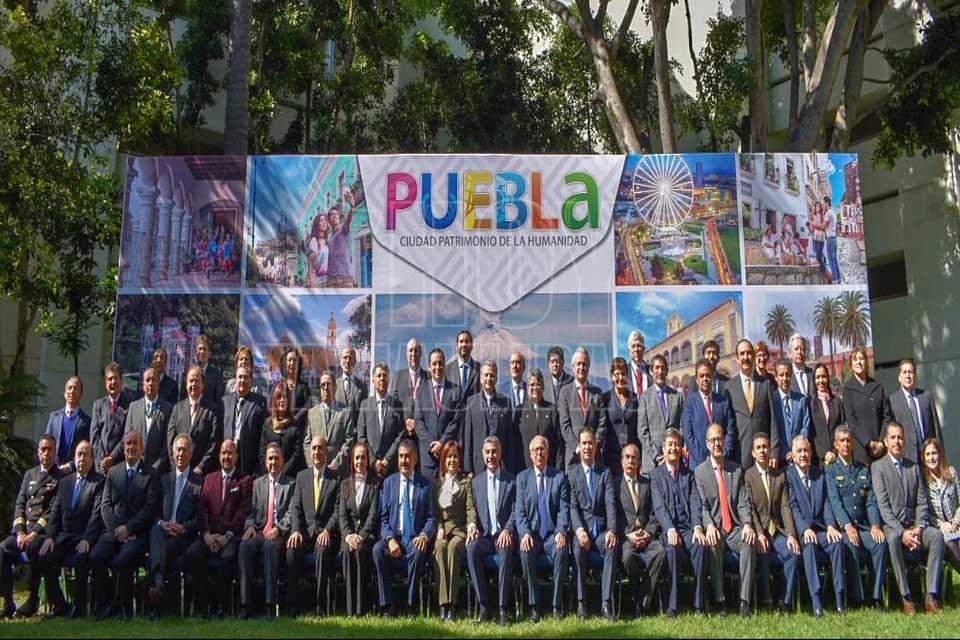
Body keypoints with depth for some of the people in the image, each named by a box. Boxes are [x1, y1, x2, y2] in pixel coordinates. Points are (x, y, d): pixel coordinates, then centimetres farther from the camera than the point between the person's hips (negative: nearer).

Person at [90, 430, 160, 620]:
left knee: (122, 560, -30)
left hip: (138, 532, -4)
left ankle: (124, 605, -7)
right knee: (96, 557, -24)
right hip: (114, 529, 4)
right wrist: (116, 529, -6)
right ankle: (106, 603, -4)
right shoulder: (113, 471, 17)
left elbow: (150, 507, -4)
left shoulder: (151, 474, 4)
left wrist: (128, 528, -13)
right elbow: (106, 505, 10)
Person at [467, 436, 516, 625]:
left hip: (503, 535, -2)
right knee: (471, 548, -32)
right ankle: (483, 606, -27)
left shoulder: (512, 480, 8)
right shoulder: (476, 481, 17)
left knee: (506, 551, -37)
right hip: (483, 536, 3)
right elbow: (473, 510, 15)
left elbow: (515, 511, 2)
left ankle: (502, 608, -31)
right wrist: (472, 528, -5)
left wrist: (507, 530, -16)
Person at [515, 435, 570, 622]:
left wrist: (561, 532, -16)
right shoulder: (522, 477, 10)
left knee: (561, 550, -32)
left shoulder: (559, 477, 9)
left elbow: (564, 508, 1)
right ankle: (534, 606, -22)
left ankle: (557, 605, -22)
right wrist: (525, 533, -14)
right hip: (532, 534, 0)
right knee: (526, 552, -32)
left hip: (552, 534, 0)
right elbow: (519, 510, 3)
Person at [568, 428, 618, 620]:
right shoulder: (571, 473, 10)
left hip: (601, 529, 1)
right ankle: (581, 603, -28)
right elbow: (572, 505, -1)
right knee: (578, 547, -33)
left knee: (612, 546, -31)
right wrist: (579, 529, -19)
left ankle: (606, 603, -30)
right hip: (581, 528, -1)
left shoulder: (605, 473, 12)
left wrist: (611, 530, -17)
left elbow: (610, 503, 0)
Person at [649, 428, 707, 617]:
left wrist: (698, 527, -14)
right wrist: (670, 529, -19)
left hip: (688, 527, 2)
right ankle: (672, 606, -30)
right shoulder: (655, 475, 11)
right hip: (667, 528, -2)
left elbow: (695, 502, 5)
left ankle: (698, 605, -25)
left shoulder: (689, 474, 18)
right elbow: (659, 506, -2)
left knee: (700, 546, -30)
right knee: (672, 549, -34)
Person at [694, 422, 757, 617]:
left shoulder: (736, 470, 15)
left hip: (735, 528, 2)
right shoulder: (699, 472, 6)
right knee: (713, 545, -34)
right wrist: (709, 525, -20)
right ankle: (720, 600, -24)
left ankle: (744, 601, -27)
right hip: (715, 529, -2)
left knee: (749, 543, -30)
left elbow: (743, 502, 7)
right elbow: (702, 506, -2)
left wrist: (747, 524, -12)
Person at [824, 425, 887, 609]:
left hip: (864, 525, 3)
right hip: (842, 526, -3)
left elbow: (871, 501, 11)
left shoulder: (864, 470, 21)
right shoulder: (830, 470, 8)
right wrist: (847, 526, -20)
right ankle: (857, 600, -26)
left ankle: (877, 598, -22)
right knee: (851, 546, -33)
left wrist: (875, 524, -7)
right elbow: (834, 501, -5)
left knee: (880, 542, -26)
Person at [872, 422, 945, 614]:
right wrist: (902, 532, -18)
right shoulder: (878, 467, 1)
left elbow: (922, 502, 9)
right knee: (893, 538, -36)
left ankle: (931, 596, -25)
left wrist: (918, 528, -9)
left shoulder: (914, 467, 16)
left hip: (913, 524, 4)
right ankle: (906, 597, -30)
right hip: (891, 526, -4)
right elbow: (883, 505, -8)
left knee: (936, 535, -25)